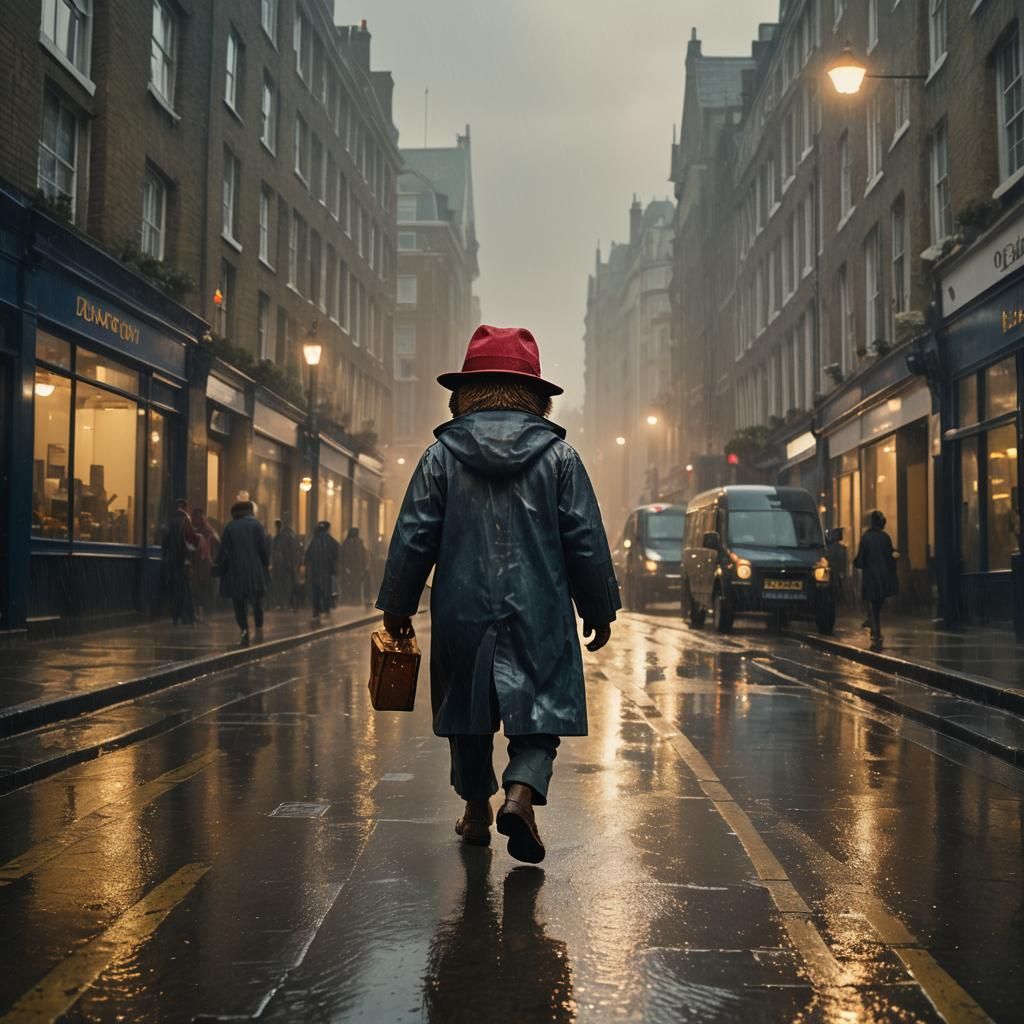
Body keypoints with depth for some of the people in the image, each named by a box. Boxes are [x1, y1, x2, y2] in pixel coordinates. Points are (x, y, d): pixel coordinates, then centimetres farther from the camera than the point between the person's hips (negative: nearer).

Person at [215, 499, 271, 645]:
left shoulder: (230, 527, 2)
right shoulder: (256, 524, -1)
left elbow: (224, 551, 0)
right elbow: (264, 547, -4)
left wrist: (221, 569, 7)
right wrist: (266, 564, 8)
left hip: (235, 570, 0)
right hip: (255, 569, 0)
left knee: (239, 603, 3)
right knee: (257, 601, 13)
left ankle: (244, 630, -10)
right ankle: (259, 628, 4)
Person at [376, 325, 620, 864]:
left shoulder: (441, 455, 1)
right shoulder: (559, 455, 0)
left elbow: (413, 538, 1)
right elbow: (586, 541, 1)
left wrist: (397, 607, 11)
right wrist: (600, 609, 11)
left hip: (463, 612, 2)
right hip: (539, 612, -1)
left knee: (467, 706, 16)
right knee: (541, 707, 4)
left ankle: (476, 810, 26)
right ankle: (521, 793, -18)